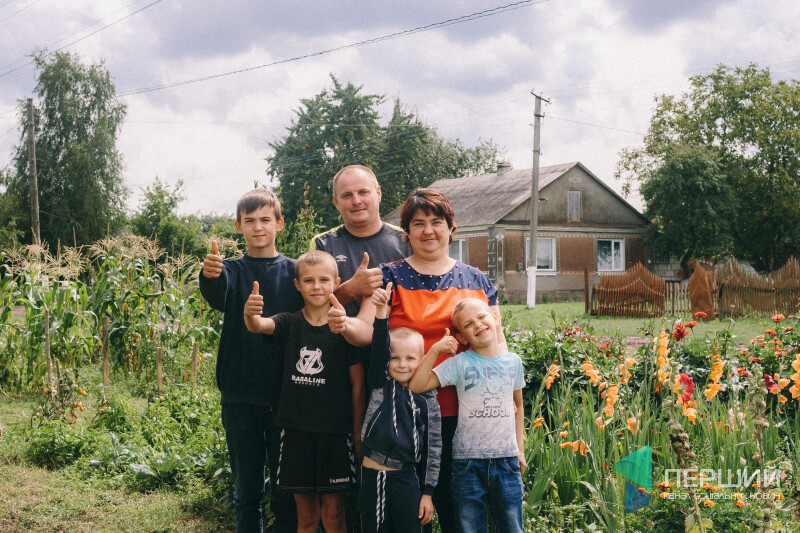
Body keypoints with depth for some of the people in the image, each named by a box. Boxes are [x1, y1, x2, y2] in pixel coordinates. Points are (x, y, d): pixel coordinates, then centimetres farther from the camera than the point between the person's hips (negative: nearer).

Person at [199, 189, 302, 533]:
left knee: (286, 488, 5)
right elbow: (217, 297, -20)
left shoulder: (294, 271, 4)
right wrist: (210, 276, -44)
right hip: (241, 396, 0)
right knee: (246, 488, 10)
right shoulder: (232, 270, 4)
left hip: (286, 396, 0)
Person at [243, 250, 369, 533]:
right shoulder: (289, 323, 2)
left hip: (336, 431, -2)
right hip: (296, 429, 2)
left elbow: (357, 384, -1)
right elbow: (258, 326, -19)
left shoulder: (343, 327, -3)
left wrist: (357, 432, -5)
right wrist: (250, 314, -42)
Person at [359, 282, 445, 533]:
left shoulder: (427, 401, 2)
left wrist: (427, 492, 3)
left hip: (406, 478, -1)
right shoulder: (381, 386, 4)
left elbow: (432, 447, 4)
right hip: (372, 477, 1)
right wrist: (380, 310, -25)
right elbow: (379, 348, -11)